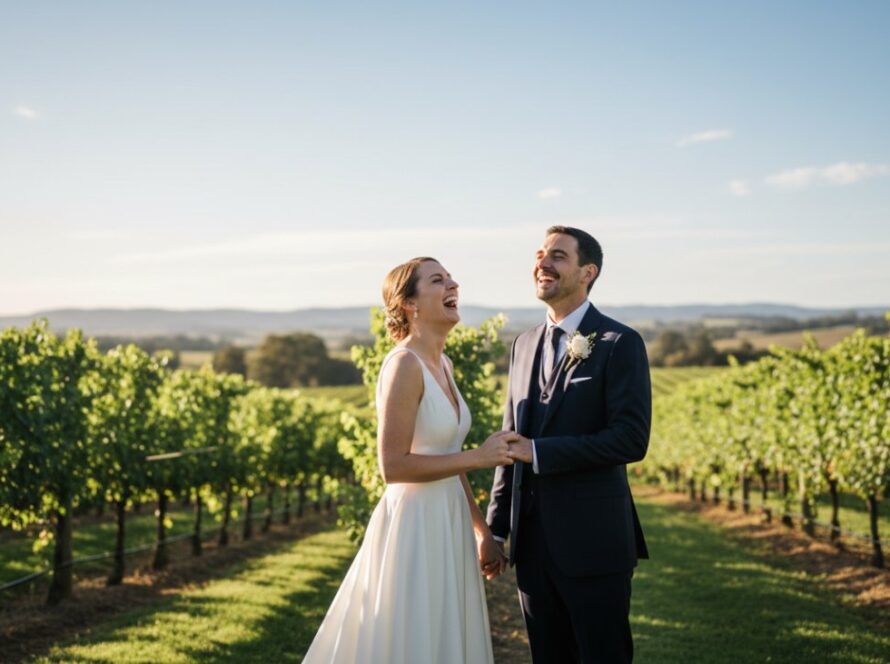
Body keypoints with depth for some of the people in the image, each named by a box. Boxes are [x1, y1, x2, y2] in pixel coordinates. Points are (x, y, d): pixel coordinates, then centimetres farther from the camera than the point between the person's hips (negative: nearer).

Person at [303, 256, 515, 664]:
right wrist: (478, 457, -19)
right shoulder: (404, 364, -16)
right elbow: (393, 466, -21)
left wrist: (483, 532, 17)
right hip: (415, 527, -9)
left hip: (449, 527, 9)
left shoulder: (441, 365, 10)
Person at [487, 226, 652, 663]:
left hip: (593, 542, -6)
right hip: (532, 541, 6)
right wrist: (495, 527, 15)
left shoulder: (619, 344, -8)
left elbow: (631, 440, -18)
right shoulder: (524, 345, 13)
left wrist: (538, 451, -19)